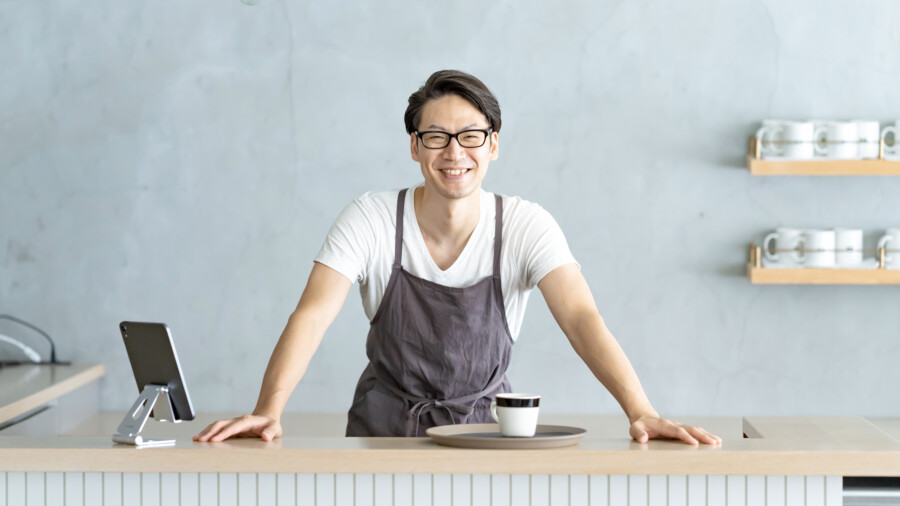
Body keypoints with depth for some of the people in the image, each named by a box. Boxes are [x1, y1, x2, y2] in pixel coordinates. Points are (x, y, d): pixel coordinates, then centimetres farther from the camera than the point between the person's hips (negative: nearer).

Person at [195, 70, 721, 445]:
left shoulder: (525, 226, -8)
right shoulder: (372, 219, -9)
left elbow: (581, 318, -20)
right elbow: (313, 315, -18)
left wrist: (641, 411, -36)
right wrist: (268, 412, -35)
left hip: (485, 430, 1)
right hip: (385, 432, 0)